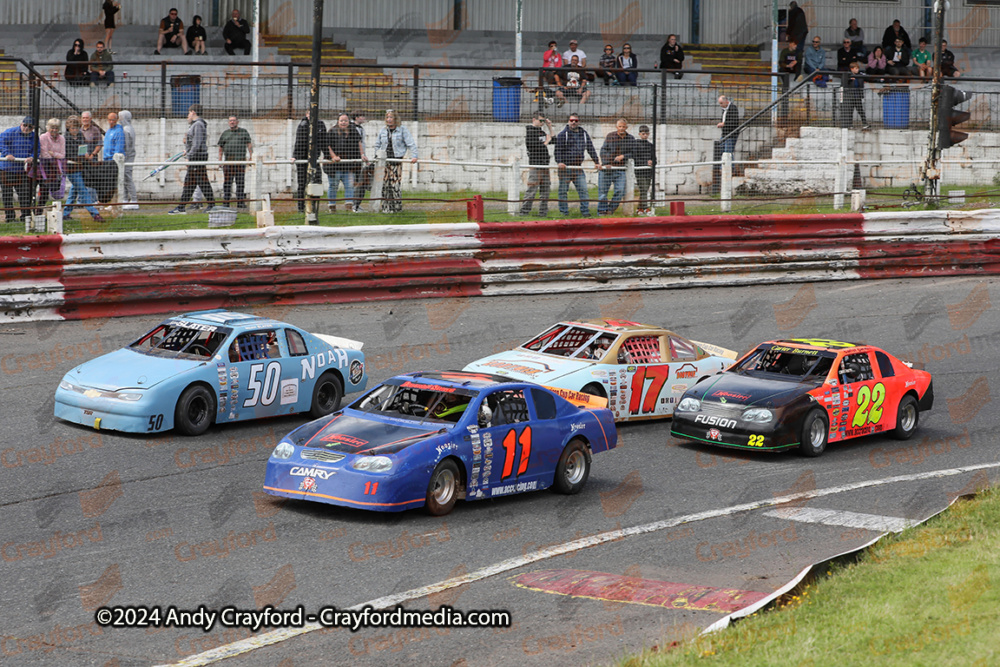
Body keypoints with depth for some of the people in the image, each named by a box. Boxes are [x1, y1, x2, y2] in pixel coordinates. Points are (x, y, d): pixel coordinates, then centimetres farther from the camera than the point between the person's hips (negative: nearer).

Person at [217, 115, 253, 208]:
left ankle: (240, 202, 3)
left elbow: (249, 144, 7)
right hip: (228, 161, 1)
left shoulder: (244, 132, 11)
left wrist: (251, 156, -5)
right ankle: (225, 202, 1)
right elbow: (221, 148, 17)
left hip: (241, 161, -1)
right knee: (227, 182, -2)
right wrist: (220, 160, 8)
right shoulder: (225, 134, 15)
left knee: (240, 182, -1)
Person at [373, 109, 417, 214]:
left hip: (397, 160, -3)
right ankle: (386, 207, 1)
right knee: (384, 185, -4)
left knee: (395, 184, -9)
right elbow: (377, 145, 24)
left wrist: (413, 156, -13)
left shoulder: (402, 130, 2)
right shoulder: (382, 131, 14)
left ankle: (397, 207, 0)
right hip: (384, 161, 3)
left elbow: (411, 144, -2)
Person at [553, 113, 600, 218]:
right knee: (563, 191, 1)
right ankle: (564, 212, 8)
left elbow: (591, 149, 16)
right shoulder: (562, 134, -2)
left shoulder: (584, 134, 13)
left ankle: (585, 211, 4)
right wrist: (559, 162, -25)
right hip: (565, 167, -4)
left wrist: (596, 162, 10)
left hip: (578, 168, 4)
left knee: (583, 190, -2)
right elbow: (558, 149, -11)